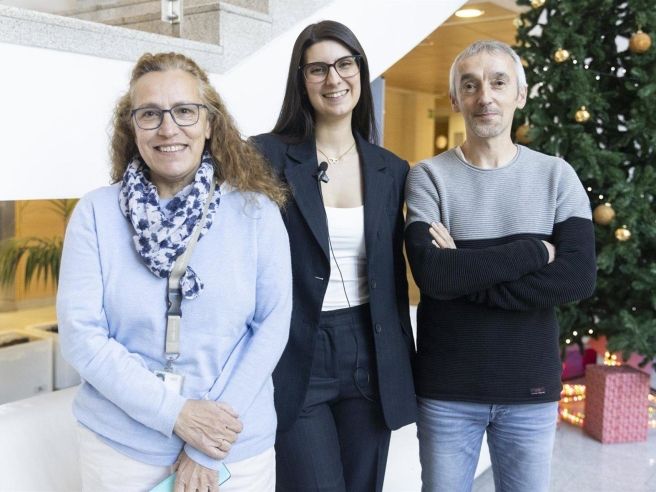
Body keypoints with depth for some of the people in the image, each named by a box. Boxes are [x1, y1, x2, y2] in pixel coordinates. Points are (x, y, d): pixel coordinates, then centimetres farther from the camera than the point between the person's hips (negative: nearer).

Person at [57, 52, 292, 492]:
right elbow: (80, 332, -8)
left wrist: (208, 451, -10)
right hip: (121, 445, 1)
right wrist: (174, 412, -18)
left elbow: (272, 323, -7)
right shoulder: (96, 213, -5)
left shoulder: (256, 211, -6)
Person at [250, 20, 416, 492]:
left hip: (370, 358, 4)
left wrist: (403, 368, 11)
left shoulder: (391, 169, 7)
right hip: (295, 358, -4)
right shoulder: (267, 155, -6)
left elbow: (393, 278, 11)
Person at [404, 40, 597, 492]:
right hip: (446, 390, -1)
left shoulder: (556, 176, 0)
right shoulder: (429, 177, -4)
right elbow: (432, 275, -19)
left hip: (532, 388, 1)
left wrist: (466, 273, -17)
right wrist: (534, 251, -16)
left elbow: (579, 278, -14)